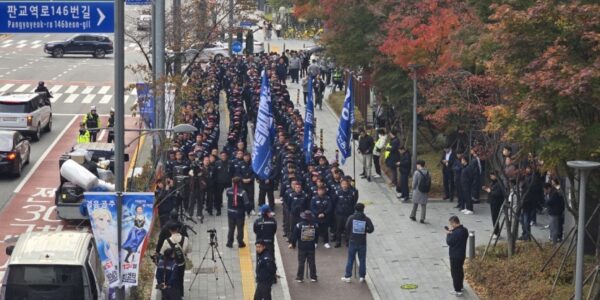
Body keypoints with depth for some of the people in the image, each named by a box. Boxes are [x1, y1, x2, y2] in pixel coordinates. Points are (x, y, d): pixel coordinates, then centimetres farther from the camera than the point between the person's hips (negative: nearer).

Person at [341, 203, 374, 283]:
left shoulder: (351, 218, -5)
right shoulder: (366, 219, -4)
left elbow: (347, 227, -12)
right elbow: (371, 228, -11)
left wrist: (350, 234, 6)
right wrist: (365, 231, 10)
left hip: (353, 241, 0)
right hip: (362, 242, 0)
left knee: (350, 260, 8)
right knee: (362, 260, 10)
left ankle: (347, 276, 10)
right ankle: (362, 277, 12)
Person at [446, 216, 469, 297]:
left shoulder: (456, 233, -27)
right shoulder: (464, 230, 2)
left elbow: (449, 242, -20)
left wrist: (448, 234, -6)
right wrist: (452, 233, 0)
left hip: (455, 256, -9)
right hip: (462, 254, 9)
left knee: (455, 272, 1)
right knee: (460, 270, 24)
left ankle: (458, 291, 5)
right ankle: (460, 286, 39)